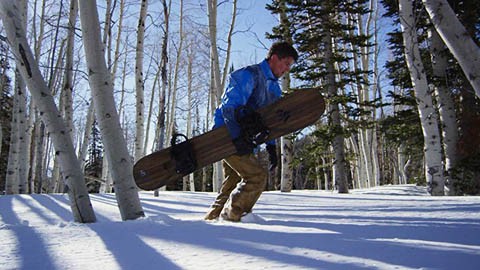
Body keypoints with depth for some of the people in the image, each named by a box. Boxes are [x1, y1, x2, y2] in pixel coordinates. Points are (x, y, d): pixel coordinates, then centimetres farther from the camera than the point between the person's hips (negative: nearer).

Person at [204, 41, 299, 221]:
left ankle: (212, 218, 24)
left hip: (241, 140, 10)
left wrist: (271, 146, 7)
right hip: (228, 137, -10)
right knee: (257, 176, -14)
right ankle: (231, 215, -5)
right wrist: (237, 138, -32)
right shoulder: (250, 75, -13)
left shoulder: (274, 88, 15)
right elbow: (230, 107, -23)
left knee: (233, 183, 14)